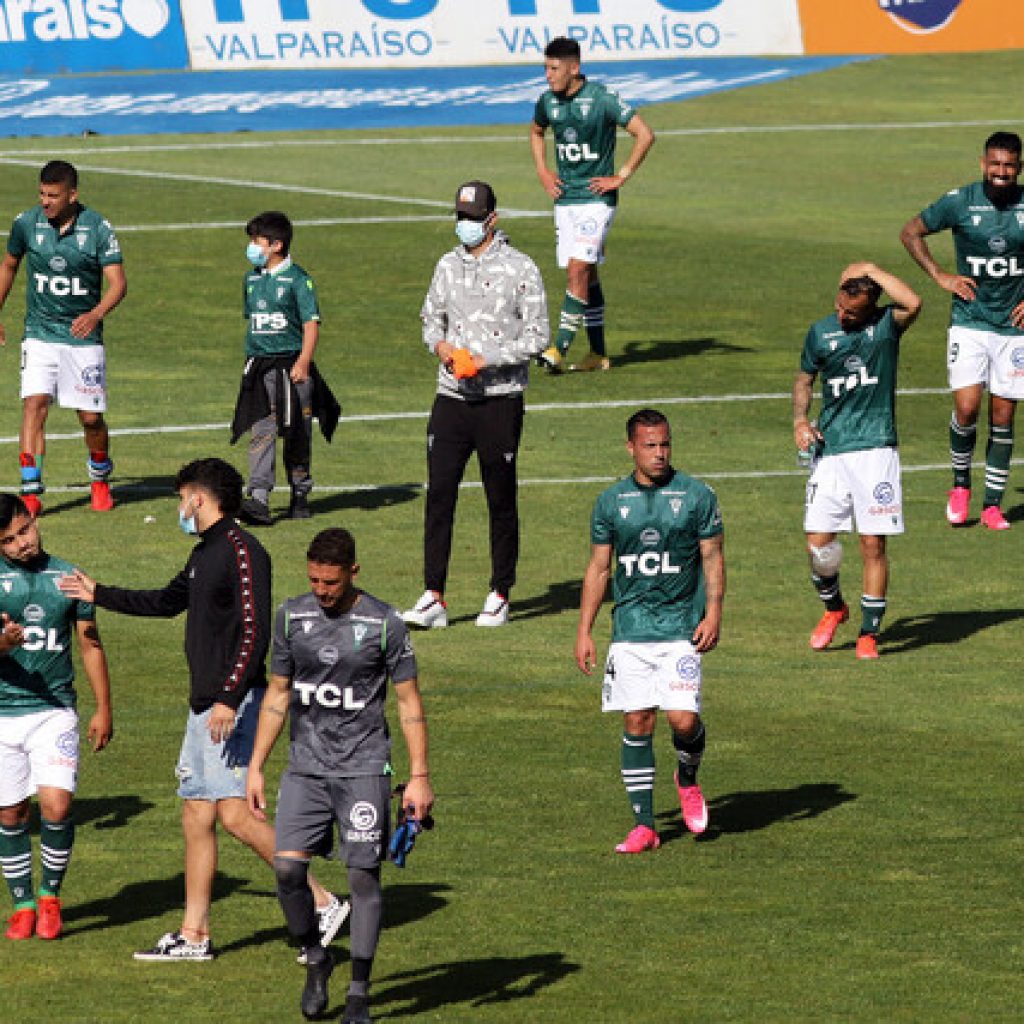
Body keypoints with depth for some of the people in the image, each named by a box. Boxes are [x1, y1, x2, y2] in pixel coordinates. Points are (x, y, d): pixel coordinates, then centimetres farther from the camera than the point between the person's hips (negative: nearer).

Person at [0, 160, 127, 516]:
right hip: (40, 334, 1)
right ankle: (30, 492, -20)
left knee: (91, 417, 2)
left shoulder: (98, 227, -9)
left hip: (83, 334, -1)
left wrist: (96, 315, -29)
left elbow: (118, 282, -11)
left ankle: (100, 479, 31)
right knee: (34, 404, -17)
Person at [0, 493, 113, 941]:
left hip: (54, 710, 0)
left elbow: (90, 644, 12)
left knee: (56, 804, -15)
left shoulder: (65, 577, 5)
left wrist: (103, 709, 11)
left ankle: (50, 894, 5)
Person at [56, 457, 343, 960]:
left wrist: (230, 700, -27)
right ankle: (194, 935, 15)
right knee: (196, 814, 10)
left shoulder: (241, 551, -13)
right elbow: (169, 601, 35)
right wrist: (98, 594, 42)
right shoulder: (203, 553, 16)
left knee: (234, 813, -17)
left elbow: (254, 632, -21)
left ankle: (321, 902, -13)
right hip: (203, 703, 10)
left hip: (233, 704, -10)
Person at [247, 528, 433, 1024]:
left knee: (364, 876, -3)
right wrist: (255, 767, 11)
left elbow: (409, 701, 0)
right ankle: (315, 959, 15)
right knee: (287, 867, -10)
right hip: (305, 766, 3)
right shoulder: (292, 616, 5)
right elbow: (278, 695, 14)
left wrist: (419, 776, -4)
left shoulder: (384, 623, -5)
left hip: (364, 768, -3)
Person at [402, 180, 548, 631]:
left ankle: (499, 596, 15)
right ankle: (433, 600, -5)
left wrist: (488, 360, -16)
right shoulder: (448, 266, 11)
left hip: (500, 401, -4)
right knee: (438, 495, -4)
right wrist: (440, 344, -1)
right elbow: (431, 318, 21)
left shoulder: (520, 269, -5)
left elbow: (536, 336, -6)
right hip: (452, 397, 4)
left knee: (501, 501, 4)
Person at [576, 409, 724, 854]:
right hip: (630, 630, 2)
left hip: (681, 629, -2)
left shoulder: (696, 495, 1)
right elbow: (598, 568, 12)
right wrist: (584, 630, 8)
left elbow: (713, 558, 3)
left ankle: (687, 778, 21)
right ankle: (644, 825, 4)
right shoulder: (611, 501, 7)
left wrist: (713, 613, -9)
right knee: (637, 723, -2)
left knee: (683, 718, -13)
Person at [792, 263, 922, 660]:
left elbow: (912, 304, -26)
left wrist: (872, 270, -15)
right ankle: (834, 608, 26)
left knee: (873, 545, -2)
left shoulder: (886, 324, -2)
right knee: (818, 544, -2)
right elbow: (804, 378, 23)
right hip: (830, 449, 3)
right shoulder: (821, 332, 8)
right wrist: (800, 419, 5)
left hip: (875, 448, -3)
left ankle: (869, 632, 9)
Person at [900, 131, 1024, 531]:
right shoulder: (960, 202, -6)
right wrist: (940, 276, -2)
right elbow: (911, 232, 7)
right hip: (969, 322, -1)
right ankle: (960, 483, 14)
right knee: (966, 408, -13)